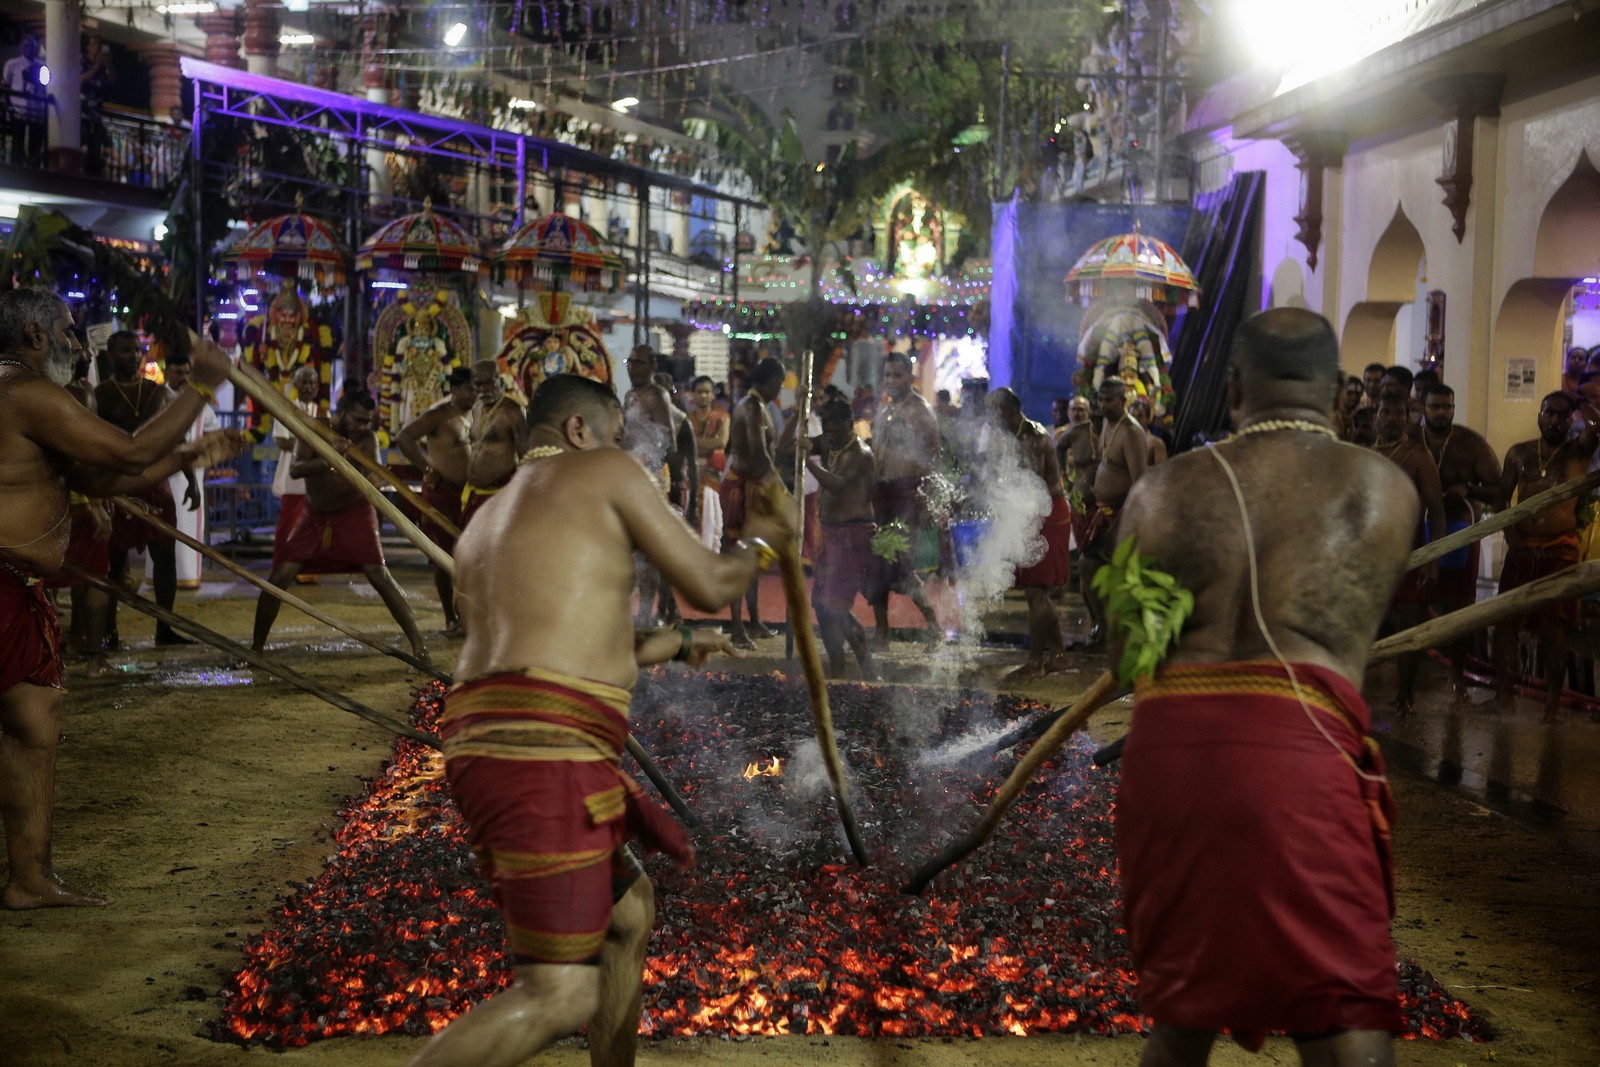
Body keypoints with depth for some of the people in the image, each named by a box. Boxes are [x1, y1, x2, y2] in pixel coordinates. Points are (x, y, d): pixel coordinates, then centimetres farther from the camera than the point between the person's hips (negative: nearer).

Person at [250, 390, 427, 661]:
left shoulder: (367, 439, -12)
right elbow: (295, 469, -24)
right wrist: (328, 458, -41)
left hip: (354, 514, -2)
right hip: (315, 515, 2)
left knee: (380, 576, -15)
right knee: (278, 578, -5)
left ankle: (417, 642, -10)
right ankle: (256, 647, 10)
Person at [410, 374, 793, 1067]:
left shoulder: (483, 534, 27)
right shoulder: (603, 470, 5)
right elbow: (707, 587, 6)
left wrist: (676, 644, 49)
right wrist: (758, 546, 28)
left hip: (494, 754, 9)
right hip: (543, 761, -9)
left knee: (628, 912, 27)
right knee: (560, 998, -9)